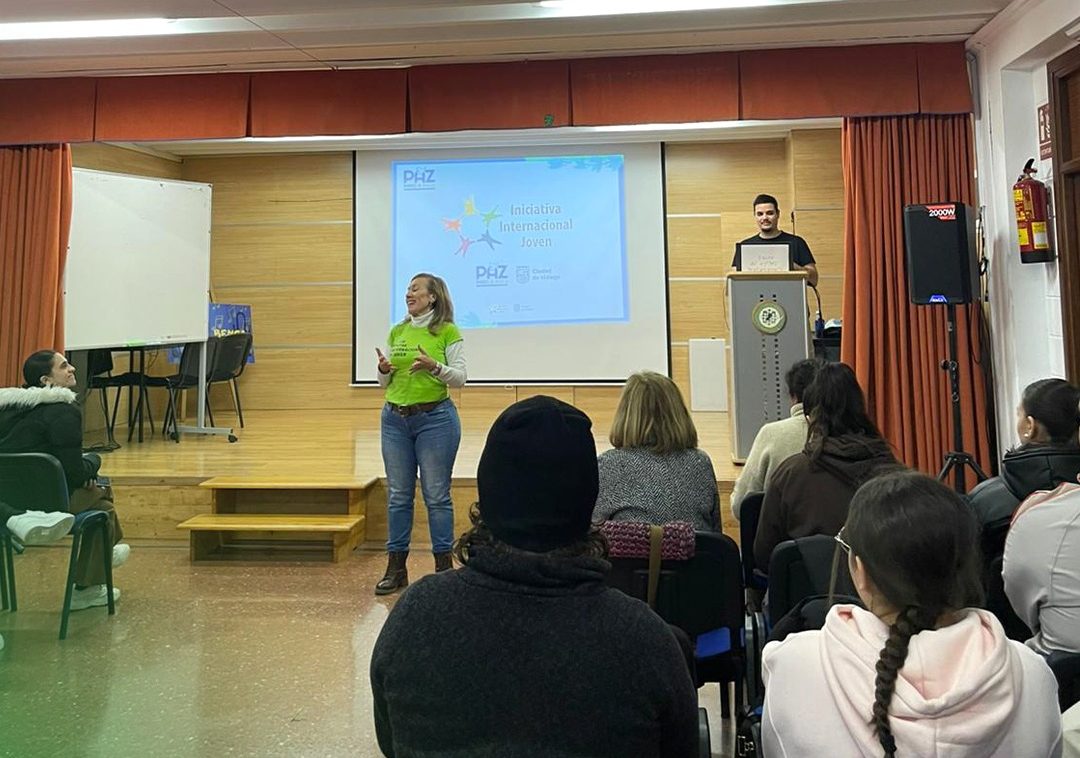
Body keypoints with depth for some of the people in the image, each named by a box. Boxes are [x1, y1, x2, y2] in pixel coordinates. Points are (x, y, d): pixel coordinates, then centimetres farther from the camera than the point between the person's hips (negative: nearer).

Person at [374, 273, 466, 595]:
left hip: (435, 418, -5)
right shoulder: (396, 333, 11)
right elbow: (385, 383, 14)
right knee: (398, 494, 8)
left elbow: (460, 377, -7)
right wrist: (383, 369, -8)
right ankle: (396, 568, 17)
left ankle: (444, 566, 12)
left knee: (436, 494, 1)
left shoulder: (447, 332, -4)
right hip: (395, 419, 5)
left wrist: (434, 367, -23)